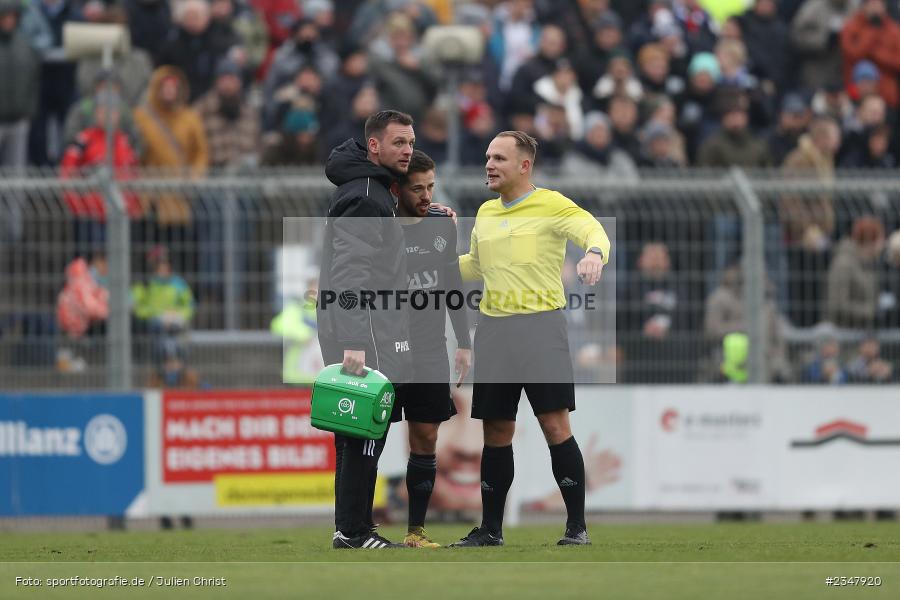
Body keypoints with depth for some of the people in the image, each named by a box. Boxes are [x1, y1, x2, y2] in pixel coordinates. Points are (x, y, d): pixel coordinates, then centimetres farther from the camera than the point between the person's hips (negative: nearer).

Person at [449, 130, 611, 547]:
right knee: (496, 431, 7)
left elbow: (593, 231, -18)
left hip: (540, 325, -6)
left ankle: (577, 526, -5)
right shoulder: (485, 213, 16)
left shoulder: (551, 205, -4)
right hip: (493, 326, 6)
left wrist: (594, 253, -39)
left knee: (555, 424, -11)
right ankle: (490, 529, 14)